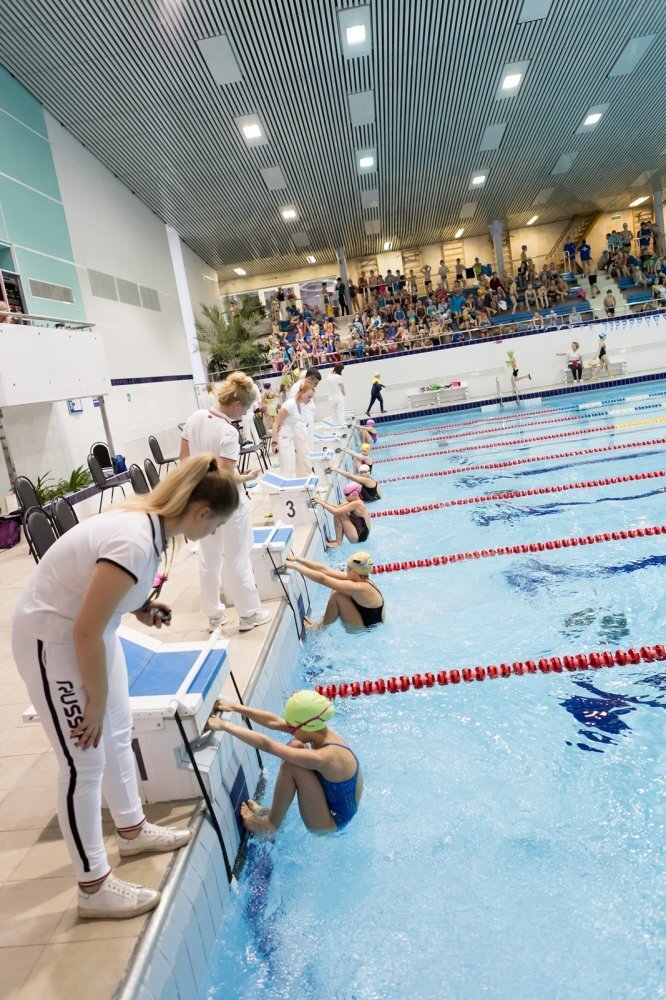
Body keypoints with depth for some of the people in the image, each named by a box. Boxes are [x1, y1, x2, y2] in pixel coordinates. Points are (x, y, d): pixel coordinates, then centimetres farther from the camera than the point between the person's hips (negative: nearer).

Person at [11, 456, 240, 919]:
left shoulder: (150, 520, -6)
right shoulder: (135, 543, -34)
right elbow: (85, 633, -28)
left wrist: (140, 607, -5)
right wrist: (96, 703, -15)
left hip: (89, 626, 9)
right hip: (53, 639, -9)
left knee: (118, 734, 20)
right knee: (85, 763, 2)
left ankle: (133, 829, 42)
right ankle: (94, 886, 21)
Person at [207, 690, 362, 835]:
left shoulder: (325, 757, -35)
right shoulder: (321, 732, -11)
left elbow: (267, 745, -33)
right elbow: (273, 721, -6)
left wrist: (224, 725, -27)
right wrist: (234, 707, -5)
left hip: (332, 821, -8)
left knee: (291, 766, -22)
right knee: (294, 747, -1)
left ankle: (270, 826, 0)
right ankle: (274, 811, 12)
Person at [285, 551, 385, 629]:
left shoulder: (360, 588, -31)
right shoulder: (360, 579, -7)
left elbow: (322, 579, -30)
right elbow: (325, 570, -7)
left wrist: (295, 566, -25)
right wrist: (298, 559, -9)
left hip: (366, 629, -9)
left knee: (337, 596, -20)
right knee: (337, 590, 2)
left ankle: (321, 627, 1)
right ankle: (323, 622, 6)